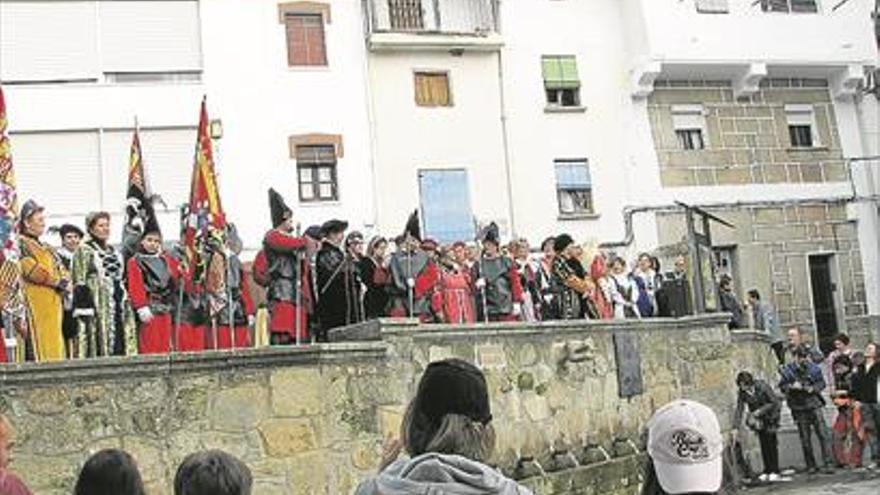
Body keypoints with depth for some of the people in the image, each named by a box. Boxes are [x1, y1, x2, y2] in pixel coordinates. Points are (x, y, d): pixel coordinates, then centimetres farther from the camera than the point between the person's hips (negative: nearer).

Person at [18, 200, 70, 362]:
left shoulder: (45, 247, 24)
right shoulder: (21, 245, -4)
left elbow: (60, 268, 21)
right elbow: (32, 270, -16)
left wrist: (65, 280, -2)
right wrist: (59, 282, -14)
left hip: (55, 299, 9)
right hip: (39, 298, -9)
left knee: (56, 344, 7)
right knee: (46, 342, -12)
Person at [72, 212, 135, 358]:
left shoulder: (115, 252, 20)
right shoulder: (84, 251, -1)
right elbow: (80, 283, -9)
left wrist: (126, 306, 16)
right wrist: (84, 309, -17)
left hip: (118, 308, 7)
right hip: (98, 307, -7)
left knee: (120, 348, 3)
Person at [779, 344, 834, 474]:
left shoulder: (813, 368, 0)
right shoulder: (788, 370, -3)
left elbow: (822, 383, 7)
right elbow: (782, 386, 3)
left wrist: (813, 388, -12)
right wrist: (792, 386, -17)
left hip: (814, 405, 0)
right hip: (799, 409, 0)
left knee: (822, 434, -7)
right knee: (805, 438, 5)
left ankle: (827, 463, -4)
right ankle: (811, 465, 14)